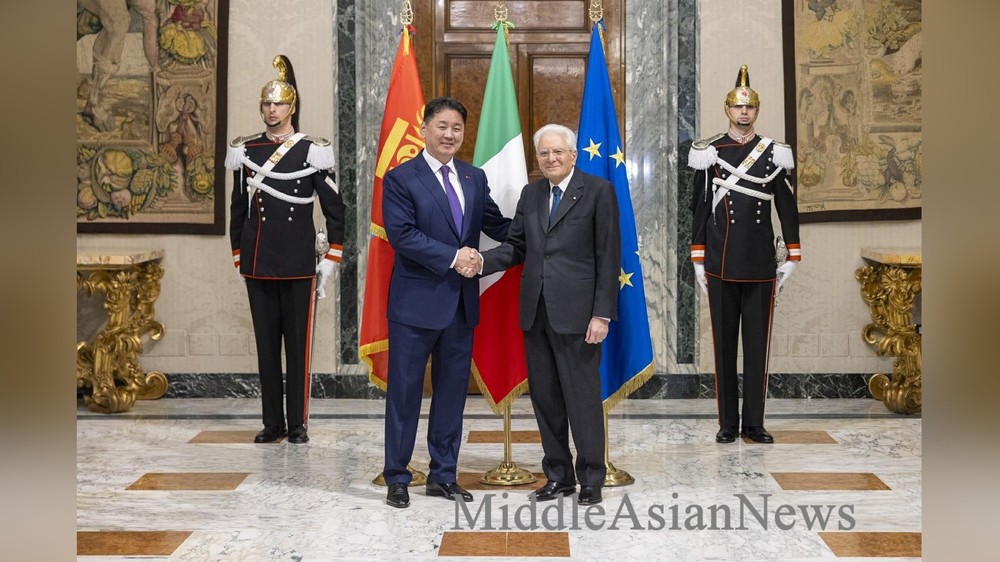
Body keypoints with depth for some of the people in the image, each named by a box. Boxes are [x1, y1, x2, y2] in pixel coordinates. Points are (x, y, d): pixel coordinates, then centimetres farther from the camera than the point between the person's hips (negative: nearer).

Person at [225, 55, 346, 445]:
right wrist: (238, 258, 12)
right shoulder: (245, 152, 7)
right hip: (258, 264, 3)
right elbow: (238, 208, 13)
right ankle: (272, 423, 17)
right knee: (266, 344, 8)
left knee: (298, 344, 3)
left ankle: (297, 425, 11)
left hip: (299, 265, -3)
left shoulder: (312, 152, -2)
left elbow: (335, 209, 0)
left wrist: (331, 261, -2)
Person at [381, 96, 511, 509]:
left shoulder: (475, 178, 12)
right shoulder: (401, 178, -6)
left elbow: (497, 224, 10)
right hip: (416, 302, -5)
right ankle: (396, 478, 16)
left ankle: (443, 475, 24)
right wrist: (453, 256, -19)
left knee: (452, 390, 12)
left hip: (461, 303, 6)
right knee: (405, 390, 3)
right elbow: (401, 234, -15)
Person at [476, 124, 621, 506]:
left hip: (576, 312, -6)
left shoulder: (598, 191, -3)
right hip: (535, 312, 6)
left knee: (583, 397, 1)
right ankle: (558, 475, 23)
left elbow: (609, 257, -7)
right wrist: (481, 262, -7)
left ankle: (591, 478, 15)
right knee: (544, 397, 11)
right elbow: (515, 246, 12)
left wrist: (602, 314, -12)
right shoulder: (530, 194, 14)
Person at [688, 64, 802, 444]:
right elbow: (699, 209, 4)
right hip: (721, 267, -1)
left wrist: (792, 259, 3)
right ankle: (727, 424, 13)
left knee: (757, 345, 6)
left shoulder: (774, 154, 5)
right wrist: (698, 262, 1)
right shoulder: (709, 154, 2)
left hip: (760, 268, 1)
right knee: (724, 345, 5)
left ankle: (754, 424, 14)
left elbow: (787, 208, 7)